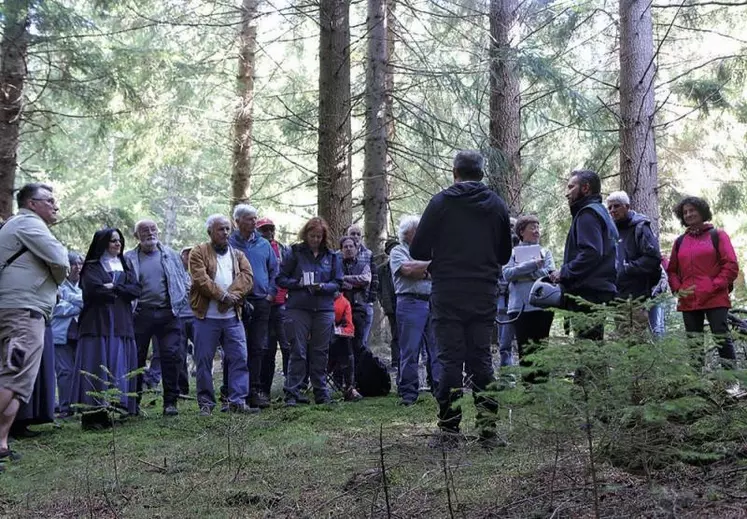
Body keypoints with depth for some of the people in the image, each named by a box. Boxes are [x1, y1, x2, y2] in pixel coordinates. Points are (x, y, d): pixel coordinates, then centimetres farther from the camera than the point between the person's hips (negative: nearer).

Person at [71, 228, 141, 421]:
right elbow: (94, 290, -12)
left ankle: (117, 404, -1)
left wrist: (113, 287, -7)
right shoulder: (92, 267, 6)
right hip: (98, 323, -5)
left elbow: (136, 290, 6)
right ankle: (94, 411, -12)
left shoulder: (125, 266, 20)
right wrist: (121, 292, -1)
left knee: (120, 366, -1)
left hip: (121, 324, 5)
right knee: (97, 366, -10)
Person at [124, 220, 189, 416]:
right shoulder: (129, 259, 6)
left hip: (168, 313, 1)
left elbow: (181, 280, 12)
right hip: (141, 314, -1)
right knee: (137, 358, 5)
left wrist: (179, 302, 1)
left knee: (172, 356, -4)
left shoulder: (171, 255, 11)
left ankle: (170, 401, 3)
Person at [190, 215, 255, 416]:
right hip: (206, 316, -3)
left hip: (232, 316, 4)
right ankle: (206, 402, 11)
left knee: (239, 358, 0)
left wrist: (232, 296, -15)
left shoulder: (238, 255, 15)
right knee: (204, 360, 2)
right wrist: (223, 296, -17)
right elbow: (201, 280, -12)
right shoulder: (199, 253, 2)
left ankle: (237, 401, 5)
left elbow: (247, 277, 1)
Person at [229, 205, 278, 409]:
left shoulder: (264, 244, 11)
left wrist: (271, 293, 5)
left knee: (258, 348, 4)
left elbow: (274, 270, 16)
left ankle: (254, 389, 9)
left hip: (262, 302, 4)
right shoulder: (229, 244, -1)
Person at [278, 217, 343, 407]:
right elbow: (281, 279, 2)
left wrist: (322, 286, -11)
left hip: (324, 309, 2)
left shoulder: (332, 256, 10)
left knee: (321, 352, 7)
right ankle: (292, 394, 0)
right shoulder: (295, 252, 3)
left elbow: (338, 283, 8)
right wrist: (299, 283, -14)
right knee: (298, 351, -4)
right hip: (299, 308, -2)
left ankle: (321, 393, 17)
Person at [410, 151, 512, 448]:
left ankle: (448, 430, 2)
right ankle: (488, 429, 7)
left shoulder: (440, 203, -6)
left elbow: (418, 251, -6)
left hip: (448, 295, -3)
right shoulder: (497, 205, 5)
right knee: (481, 360, 9)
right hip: (484, 296, 3)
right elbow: (505, 254, 13)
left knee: (450, 360, 1)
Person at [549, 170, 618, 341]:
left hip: (588, 293, -11)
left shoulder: (588, 213, -7)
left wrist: (564, 272, -14)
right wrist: (565, 272, 17)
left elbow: (591, 253, -22)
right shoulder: (600, 211, 25)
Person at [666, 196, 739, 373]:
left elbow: (731, 265, -2)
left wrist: (715, 286, -12)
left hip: (715, 300, -4)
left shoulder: (717, 236, 4)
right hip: (688, 302, 5)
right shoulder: (680, 242, 17)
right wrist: (677, 289, 1)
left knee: (722, 338, -9)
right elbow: (672, 271, 19)